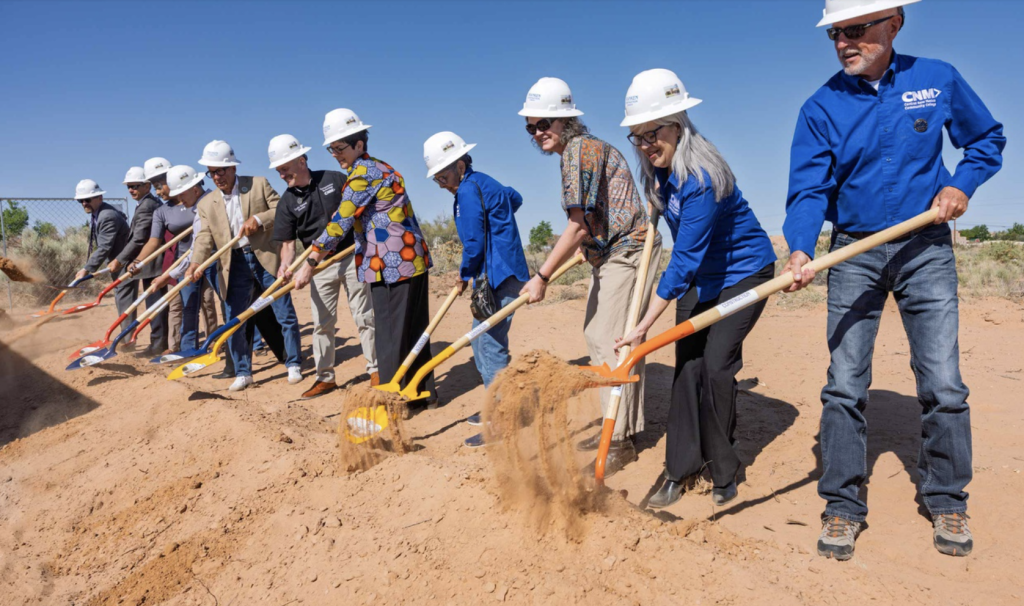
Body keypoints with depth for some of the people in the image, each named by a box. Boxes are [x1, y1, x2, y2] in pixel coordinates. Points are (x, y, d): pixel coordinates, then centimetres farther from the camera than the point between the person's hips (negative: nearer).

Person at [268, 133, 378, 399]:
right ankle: (325, 377, 17)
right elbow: (288, 243, -3)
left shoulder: (335, 179, -4)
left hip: (351, 256, -2)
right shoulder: (287, 203, -1)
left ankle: (376, 371, 11)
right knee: (322, 323, 7)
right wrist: (285, 266, -21)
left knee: (364, 317, 2)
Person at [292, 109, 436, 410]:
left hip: (392, 266, -10)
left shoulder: (363, 173, -12)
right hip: (412, 260, 10)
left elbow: (340, 222, -16)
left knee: (390, 337, -2)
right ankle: (424, 394, 24)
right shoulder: (380, 168, 18)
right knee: (414, 331, 15)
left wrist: (310, 264, -13)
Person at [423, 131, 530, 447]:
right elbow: (515, 198, 35)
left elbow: (474, 243, -17)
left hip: (500, 277, -11)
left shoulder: (469, 190, -14)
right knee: (481, 342, 18)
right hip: (494, 276, 11)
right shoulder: (481, 183, 16)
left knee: (491, 346, -10)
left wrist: (465, 275, 0)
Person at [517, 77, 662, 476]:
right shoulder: (576, 152, 14)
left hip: (626, 254, -11)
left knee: (613, 345, -10)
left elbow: (579, 226, -23)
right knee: (597, 340, 13)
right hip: (606, 256, 11)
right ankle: (616, 427, 23)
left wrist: (542, 276, -20)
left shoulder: (581, 150, -18)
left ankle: (621, 443, -2)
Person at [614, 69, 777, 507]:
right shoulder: (659, 166, -6)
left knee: (717, 365, -14)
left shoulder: (701, 177, -32)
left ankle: (724, 475, 4)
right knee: (687, 366, 2)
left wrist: (644, 327, -33)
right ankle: (680, 471, 8)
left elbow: (684, 261, -33)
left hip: (743, 271, -8)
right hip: (698, 275, 8)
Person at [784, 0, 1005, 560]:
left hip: (925, 249, 1)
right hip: (854, 254, 0)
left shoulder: (938, 80, 1)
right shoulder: (821, 108, -3)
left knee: (942, 383, -1)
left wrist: (961, 183, -4)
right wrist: (800, 248, -28)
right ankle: (843, 505, 11)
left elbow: (987, 139, 15)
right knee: (844, 384, -2)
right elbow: (809, 190, -10)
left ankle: (946, 500, 19)